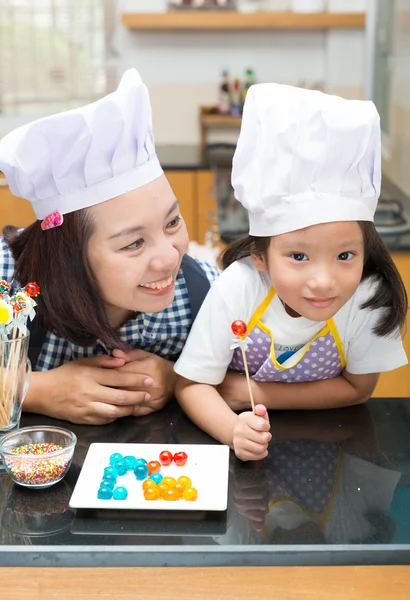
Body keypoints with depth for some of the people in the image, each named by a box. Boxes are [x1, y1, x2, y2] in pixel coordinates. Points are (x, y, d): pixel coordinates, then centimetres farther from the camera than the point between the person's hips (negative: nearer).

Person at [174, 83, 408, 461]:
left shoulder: (370, 298, -24)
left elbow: (358, 388, -11)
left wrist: (254, 392, -20)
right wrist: (234, 429, -39)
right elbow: (191, 384, -18)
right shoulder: (238, 288, -27)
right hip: (249, 445, -1)